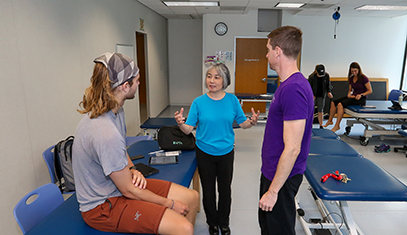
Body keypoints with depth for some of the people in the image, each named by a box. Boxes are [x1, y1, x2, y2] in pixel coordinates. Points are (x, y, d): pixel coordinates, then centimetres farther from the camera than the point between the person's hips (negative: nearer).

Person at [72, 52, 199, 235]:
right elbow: (128, 190, -22)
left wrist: (132, 169, -3)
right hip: (103, 206, -9)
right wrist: (169, 203, -10)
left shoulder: (115, 111, -2)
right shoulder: (105, 133, -32)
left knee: (192, 198, 3)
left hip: (119, 181, 9)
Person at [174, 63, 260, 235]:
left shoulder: (232, 100, -7)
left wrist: (252, 122, -23)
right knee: (208, 190, 15)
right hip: (205, 153, -1)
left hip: (226, 152, 1)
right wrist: (180, 124, -32)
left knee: (225, 190, 16)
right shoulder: (199, 102, -10)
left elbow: (242, 124, -2)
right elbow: (189, 129, -11)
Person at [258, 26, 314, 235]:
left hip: (281, 176, -9)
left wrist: (273, 190, -20)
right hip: (272, 171, 9)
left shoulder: (293, 89, -26)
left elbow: (292, 149, -26)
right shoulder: (289, 84, 6)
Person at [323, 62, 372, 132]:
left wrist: (361, 95, -22)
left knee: (340, 104, -29)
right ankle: (330, 120, 7)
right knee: (333, 102, -7)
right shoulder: (351, 78, 9)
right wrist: (349, 94, -1)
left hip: (361, 99, -7)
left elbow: (370, 91, -9)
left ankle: (337, 126, -24)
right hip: (353, 96, 8)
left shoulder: (364, 78, -11)